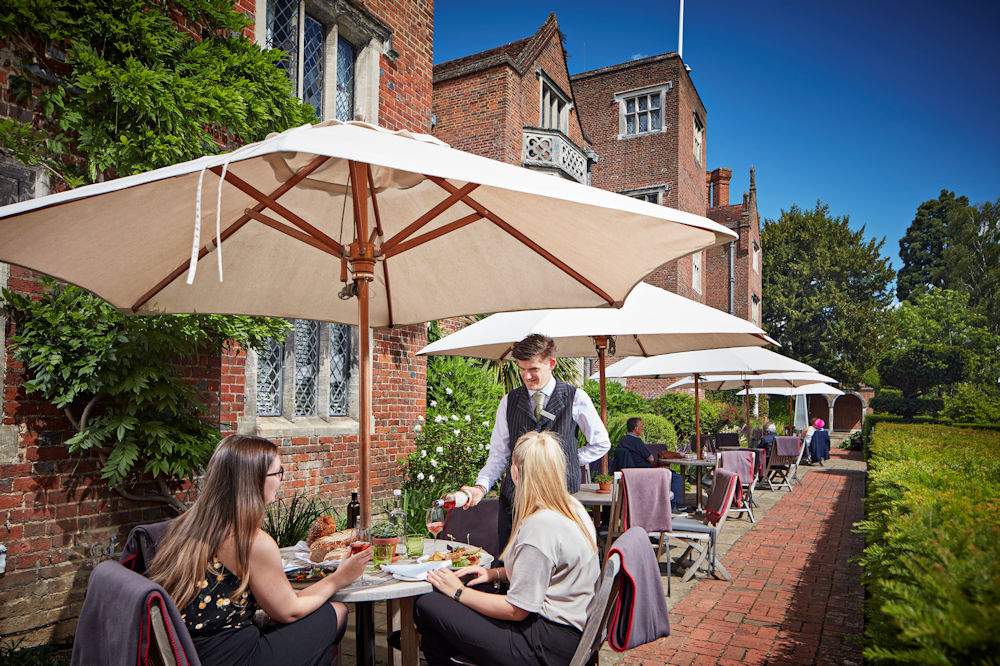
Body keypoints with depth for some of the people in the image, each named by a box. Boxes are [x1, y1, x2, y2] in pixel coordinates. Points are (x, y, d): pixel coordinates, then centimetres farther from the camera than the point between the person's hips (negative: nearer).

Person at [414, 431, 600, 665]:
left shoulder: (540, 527, -25)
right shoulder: (573, 508, 4)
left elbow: (516, 610, -19)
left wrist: (459, 592, -8)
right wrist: (496, 574, 10)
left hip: (547, 647, -10)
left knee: (427, 606, -7)